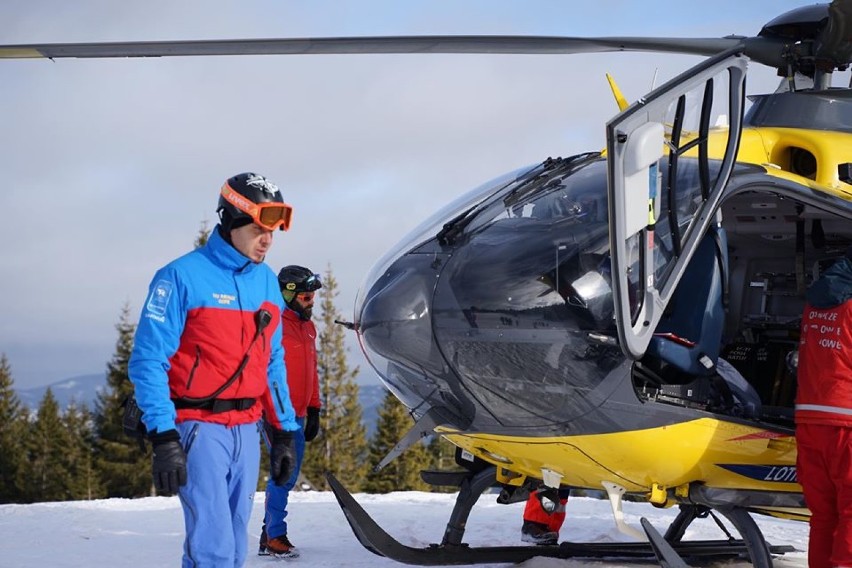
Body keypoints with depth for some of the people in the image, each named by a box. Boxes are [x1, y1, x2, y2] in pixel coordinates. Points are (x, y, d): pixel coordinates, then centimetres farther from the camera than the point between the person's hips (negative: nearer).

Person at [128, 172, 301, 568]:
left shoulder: (267, 282, 11)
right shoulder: (183, 276, -9)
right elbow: (148, 360, -12)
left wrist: (284, 431, 14)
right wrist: (163, 437, -19)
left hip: (247, 429, 7)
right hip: (199, 427, -7)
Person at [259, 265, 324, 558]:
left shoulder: (307, 327, 17)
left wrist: (314, 410, 20)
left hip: (297, 415, 9)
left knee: (288, 476, 11)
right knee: (284, 473, -12)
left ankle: (271, 535, 17)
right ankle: (273, 537, -7)